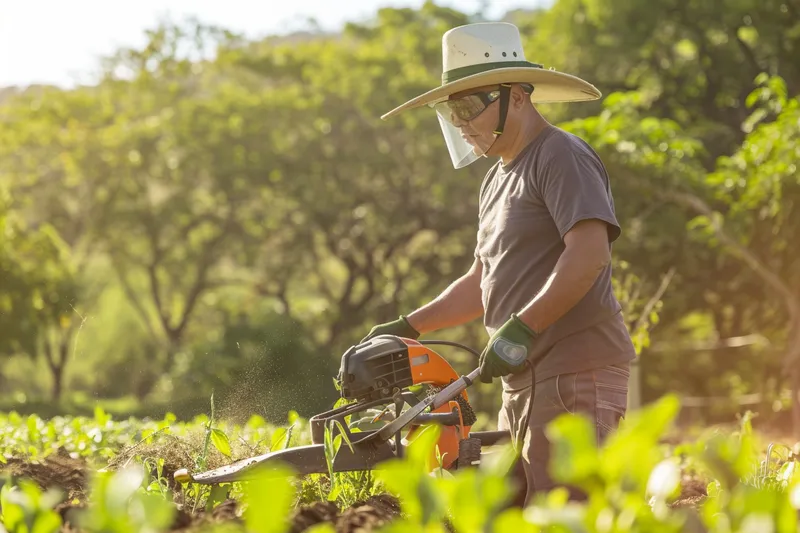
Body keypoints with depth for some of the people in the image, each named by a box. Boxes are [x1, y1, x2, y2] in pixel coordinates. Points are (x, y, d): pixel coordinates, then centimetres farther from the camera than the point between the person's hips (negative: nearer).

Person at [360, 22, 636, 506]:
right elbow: (483, 283, 28)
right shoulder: (497, 181, 22)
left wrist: (521, 329, -26)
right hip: (524, 383, 10)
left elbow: (589, 254, -21)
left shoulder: (561, 156, -8)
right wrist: (408, 329, 18)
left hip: (575, 375, -10)